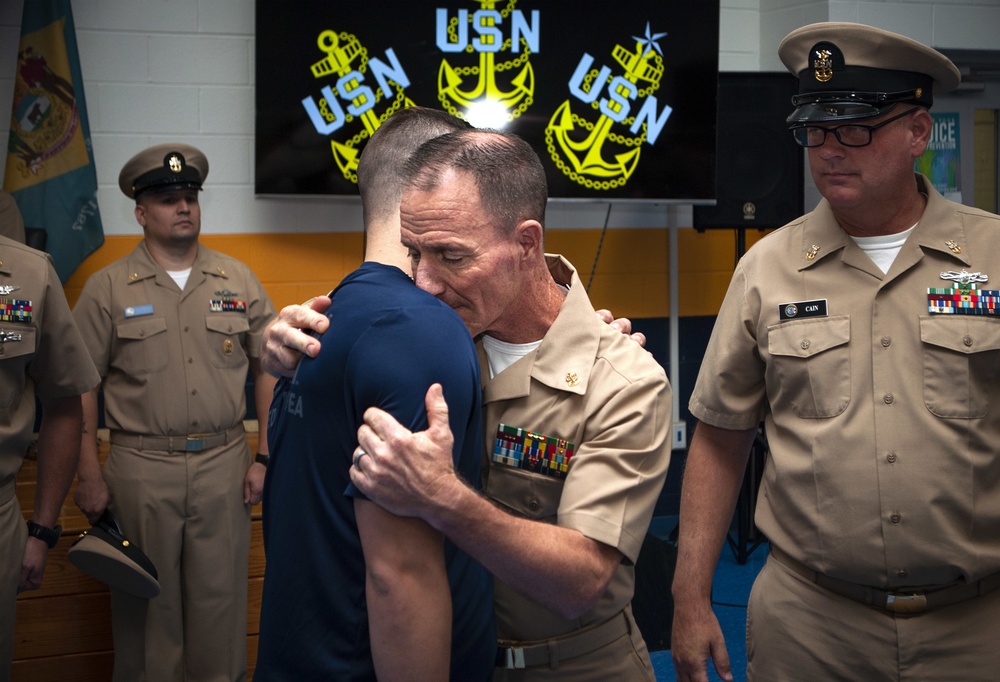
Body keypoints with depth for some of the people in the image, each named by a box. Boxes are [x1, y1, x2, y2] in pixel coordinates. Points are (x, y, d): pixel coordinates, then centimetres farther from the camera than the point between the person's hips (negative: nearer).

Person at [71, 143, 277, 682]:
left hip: (223, 463, 2)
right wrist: (89, 474, -5)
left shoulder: (238, 280, 8)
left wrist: (264, 456, 4)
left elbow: (267, 369, 10)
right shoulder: (108, 288, 2)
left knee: (220, 597, 6)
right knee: (147, 602, 6)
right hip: (140, 468, -1)